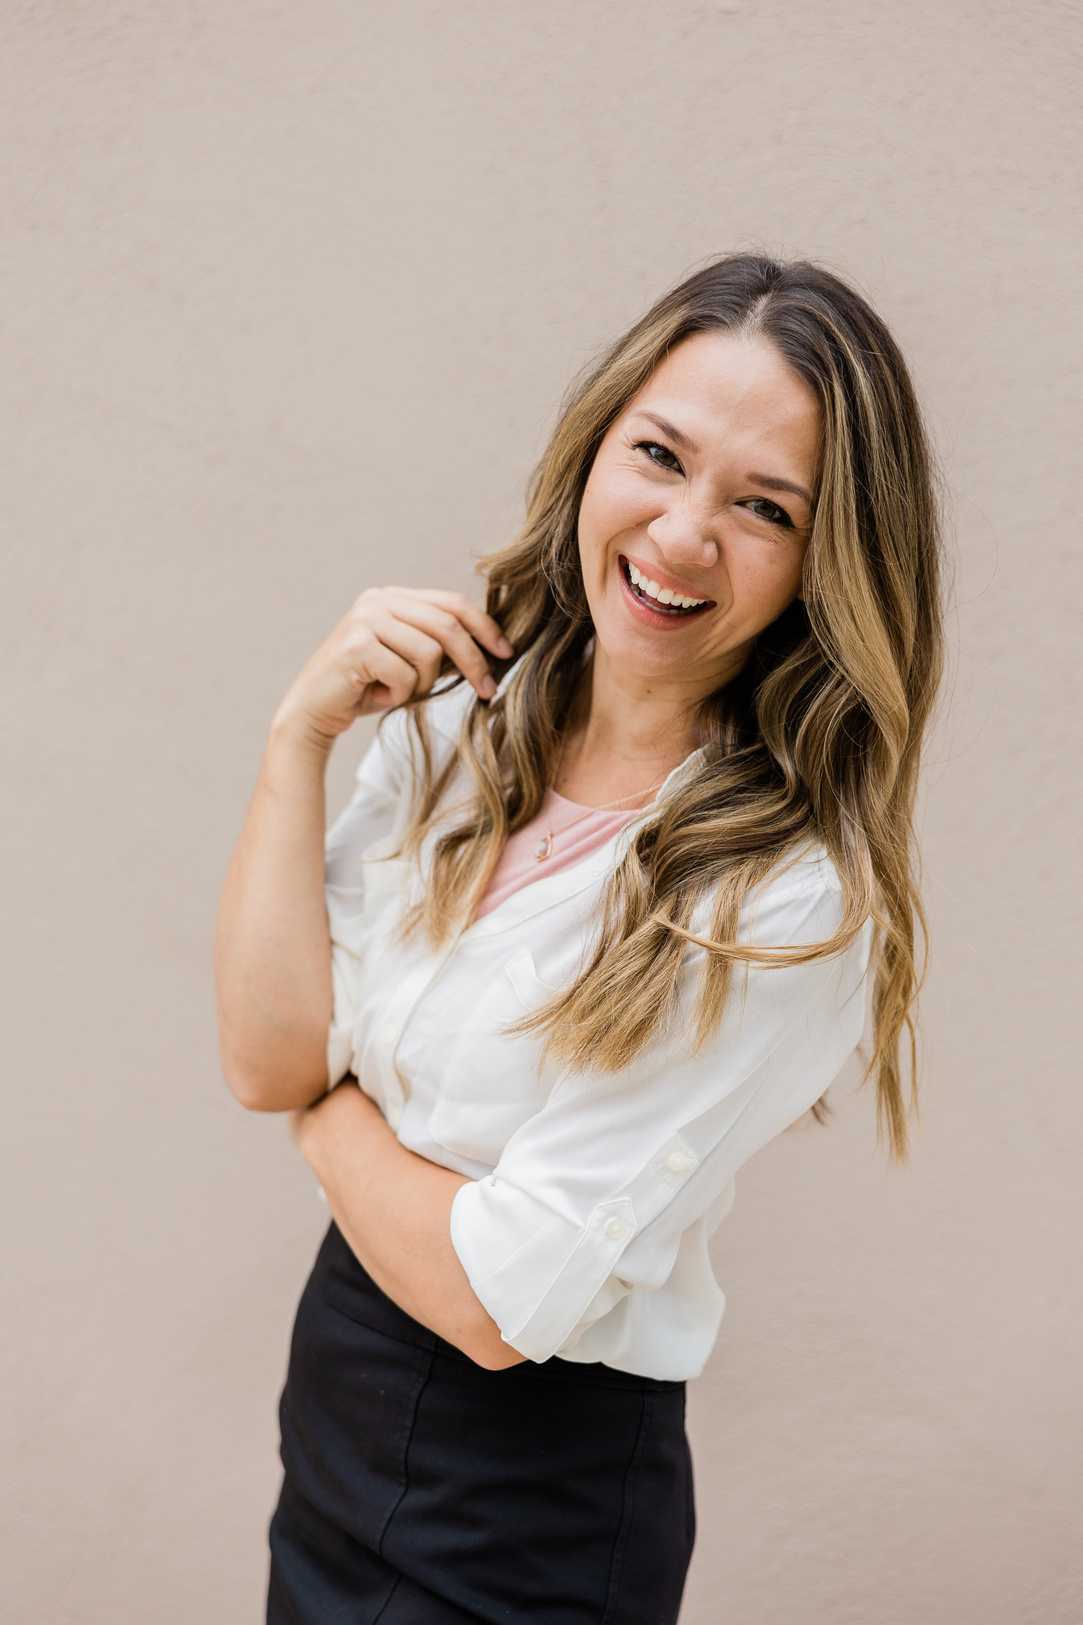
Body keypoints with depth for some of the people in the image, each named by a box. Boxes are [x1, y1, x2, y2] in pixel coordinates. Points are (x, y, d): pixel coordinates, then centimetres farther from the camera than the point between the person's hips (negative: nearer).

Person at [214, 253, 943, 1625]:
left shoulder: (790, 902, -26)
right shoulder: (457, 716, -6)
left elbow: (500, 1300, -23)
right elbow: (265, 1059, -11)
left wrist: (326, 1105, -8)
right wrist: (302, 731, -16)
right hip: (337, 1384, 6)